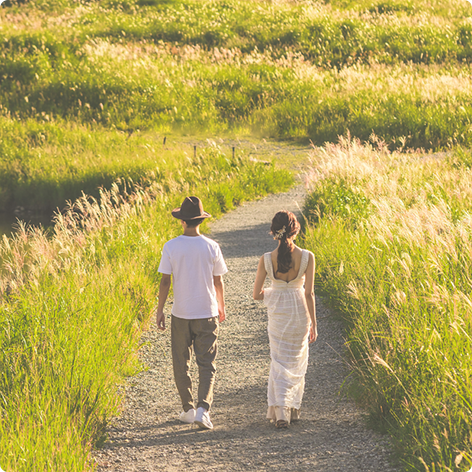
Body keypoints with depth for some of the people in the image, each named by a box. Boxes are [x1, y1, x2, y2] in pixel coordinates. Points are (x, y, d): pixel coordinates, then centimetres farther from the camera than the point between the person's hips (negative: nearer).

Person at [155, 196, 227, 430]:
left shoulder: (171, 247, -8)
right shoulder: (211, 247, -5)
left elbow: (165, 282, -7)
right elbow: (218, 282, 2)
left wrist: (159, 310, 4)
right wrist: (221, 306, 18)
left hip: (181, 314, 0)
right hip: (207, 313, 0)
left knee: (181, 363, 14)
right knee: (206, 364, 3)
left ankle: (188, 408, 19)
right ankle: (203, 407, -15)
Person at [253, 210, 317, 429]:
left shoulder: (266, 259, -12)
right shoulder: (307, 257, -14)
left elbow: (256, 294, -5)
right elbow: (309, 293, -12)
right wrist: (314, 323, -2)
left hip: (277, 314, 0)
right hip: (300, 313, 0)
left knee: (279, 363, 10)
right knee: (296, 361, 18)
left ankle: (280, 411, -5)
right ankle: (293, 408, 27)